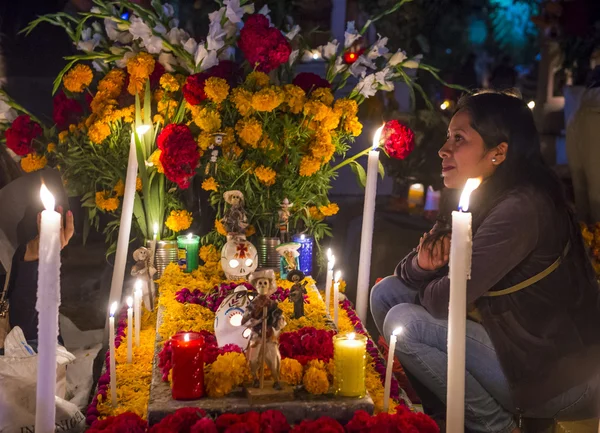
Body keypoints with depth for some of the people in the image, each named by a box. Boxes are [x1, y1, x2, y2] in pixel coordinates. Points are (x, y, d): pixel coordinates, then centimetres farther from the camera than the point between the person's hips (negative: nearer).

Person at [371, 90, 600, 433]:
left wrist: (424, 291, -2)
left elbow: (446, 301, -24)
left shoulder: (520, 210, -25)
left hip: (557, 378, -9)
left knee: (404, 322, -18)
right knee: (387, 292, 1)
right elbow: (411, 276, 6)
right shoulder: (483, 201, 4)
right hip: (516, 347, 9)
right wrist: (423, 263, -17)